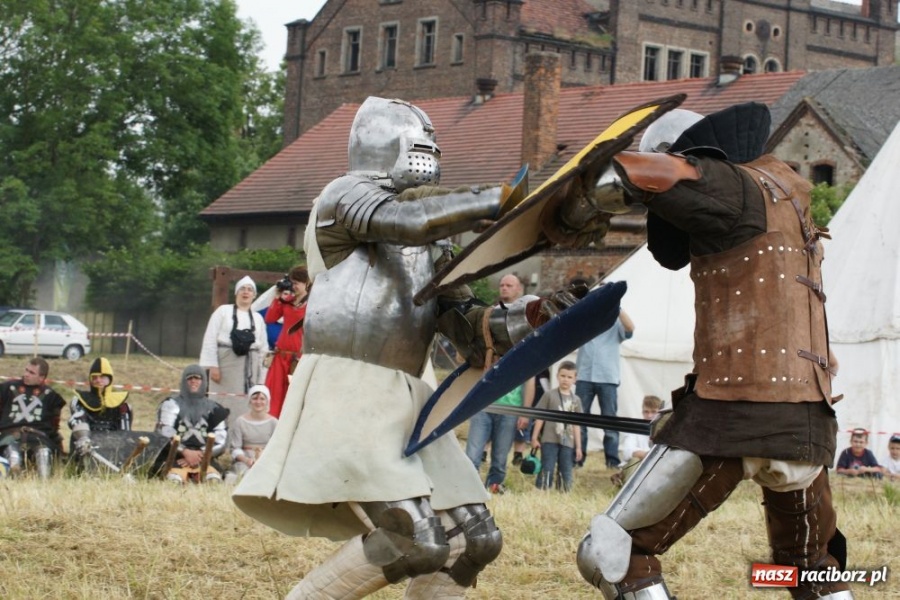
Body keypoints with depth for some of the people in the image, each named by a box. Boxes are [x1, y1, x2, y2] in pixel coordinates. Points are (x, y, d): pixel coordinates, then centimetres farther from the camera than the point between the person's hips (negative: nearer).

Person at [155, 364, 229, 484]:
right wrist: (185, 452, -15)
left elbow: (220, 440, 7)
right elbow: (165, 434, -2)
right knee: (174, 479, -37)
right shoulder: (172, 405, 10)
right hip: (176, 457, -2)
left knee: (214, 478, -31)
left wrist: (200, 455, -8)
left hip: (204, 457, 3)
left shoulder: (214, 409, 16)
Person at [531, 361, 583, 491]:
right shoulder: (549, 396, 0)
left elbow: (576, 425, 12)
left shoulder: (576, 400, 10)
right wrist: (534, 437, -1)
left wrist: (578, 446, 10)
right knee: (547, 470, -5)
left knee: (566, 473, 5)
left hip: (568, 443, 3)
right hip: (549, 440, -3)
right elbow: (540, 417, 2)